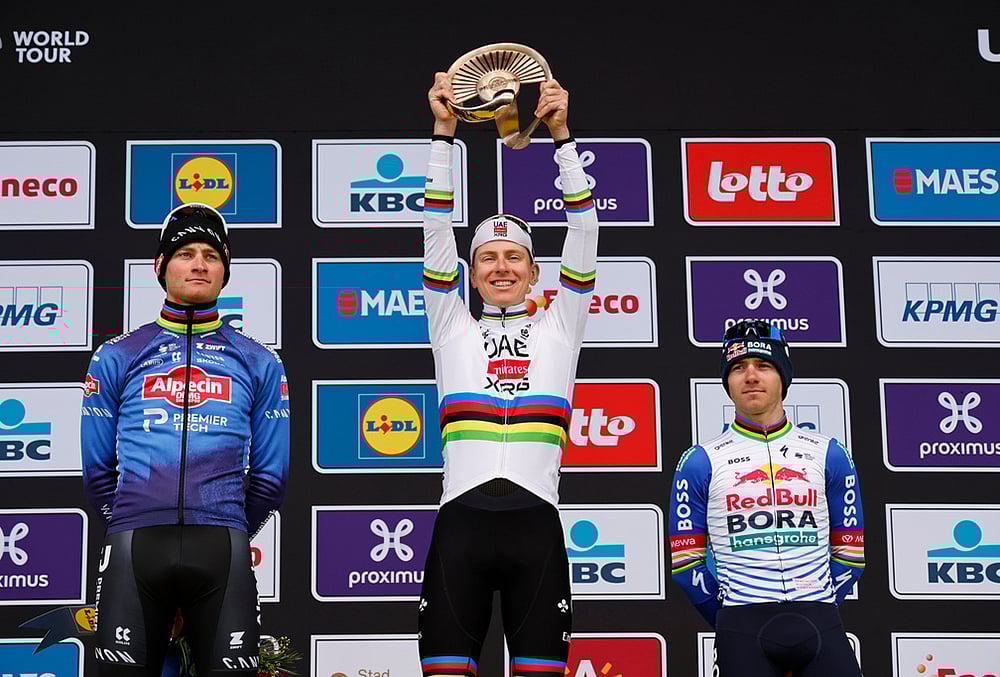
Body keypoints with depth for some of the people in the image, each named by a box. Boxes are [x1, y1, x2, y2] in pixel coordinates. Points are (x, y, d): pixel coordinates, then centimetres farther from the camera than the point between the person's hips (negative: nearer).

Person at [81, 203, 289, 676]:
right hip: (133, 549, 0)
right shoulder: (117, 357, 12)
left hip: (222, 552, 0)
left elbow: (270, 476, 14)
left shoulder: (258, 364, 13)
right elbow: (97, 470, 14)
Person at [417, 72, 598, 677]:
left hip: (535, 521, 0)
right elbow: (437, 231, 10)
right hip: (463, 520, 0)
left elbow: (584, 231, 8)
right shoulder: (453, 330, 16)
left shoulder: (558, 329, 15)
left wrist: (562, 135, 2)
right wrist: (444, 132, 5)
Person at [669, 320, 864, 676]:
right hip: (742, 624, -1)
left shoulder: (829, 455, 10)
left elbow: (850, 554, 11)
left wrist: (816, 616, 4)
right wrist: (734, 621, 2)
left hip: (818, 620, 1)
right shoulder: (700, 463, 5)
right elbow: (685, 559, 4)